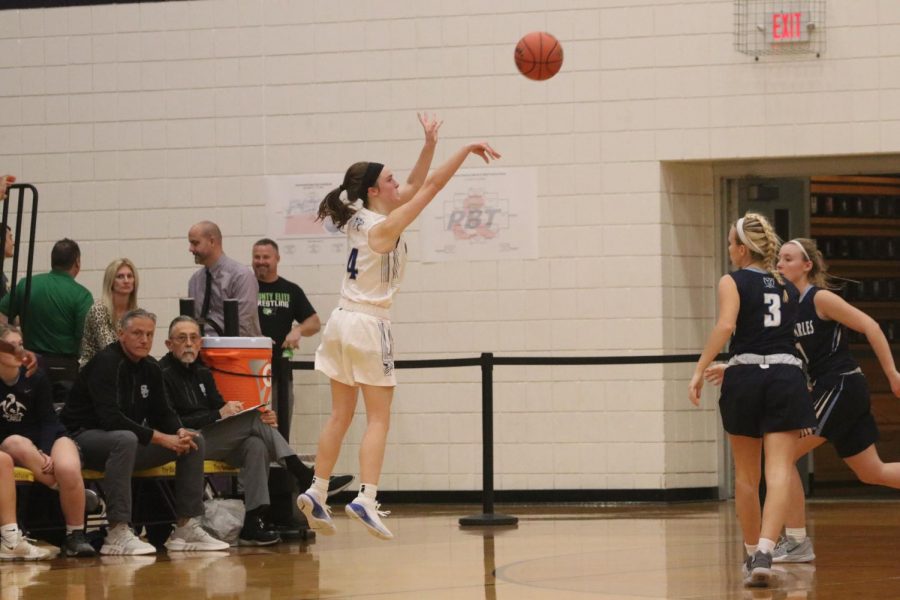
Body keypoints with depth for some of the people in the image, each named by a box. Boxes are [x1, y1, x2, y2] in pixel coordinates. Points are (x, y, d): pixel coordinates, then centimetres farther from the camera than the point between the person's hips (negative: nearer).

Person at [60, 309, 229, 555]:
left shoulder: (151, 368, 8)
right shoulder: (106, 362, -17)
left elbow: (162, 413, 11)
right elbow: (110, 418, -26)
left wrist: (180, 432, -14)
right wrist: (159, 438, -27)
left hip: (129, 439, 9)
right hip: (84, 438, -8)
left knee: (195, 440, -3)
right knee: (125, 439, -42)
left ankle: (187, 527, -6)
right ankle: (117, 533, -42)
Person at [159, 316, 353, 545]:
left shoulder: (202, 372, 21)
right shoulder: (163, 374, -5)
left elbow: (221, 408, 16)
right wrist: (218, 415, -19)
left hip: (211, 440, 7)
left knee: (256, 445, -23)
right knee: (254, 420, -21)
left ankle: (252, 523, -29)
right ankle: (306, 478, -20)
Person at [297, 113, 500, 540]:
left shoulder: (360, 217, 7)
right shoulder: (384, 228, -15)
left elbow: (415, 186, 15)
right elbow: (431, 186, -15)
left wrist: (430, 145, 7)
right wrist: (468, 149, -9)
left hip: (343, 322, 8)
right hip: (368, 327, -8)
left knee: (340, 416, 13)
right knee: (378, 419, -5)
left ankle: (317, 493, 12)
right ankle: (366, 499, -15)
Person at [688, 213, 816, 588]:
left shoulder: (733, 282, 2)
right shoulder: (788, 288, 16)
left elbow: (726, 324, -15)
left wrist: (700, 369, -17)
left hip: (746, 377, -2)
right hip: (787, 376, 2)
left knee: (746, 476, 13)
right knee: (779, 472, -9)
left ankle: (752, 554, 23)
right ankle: (764, 553, -26)